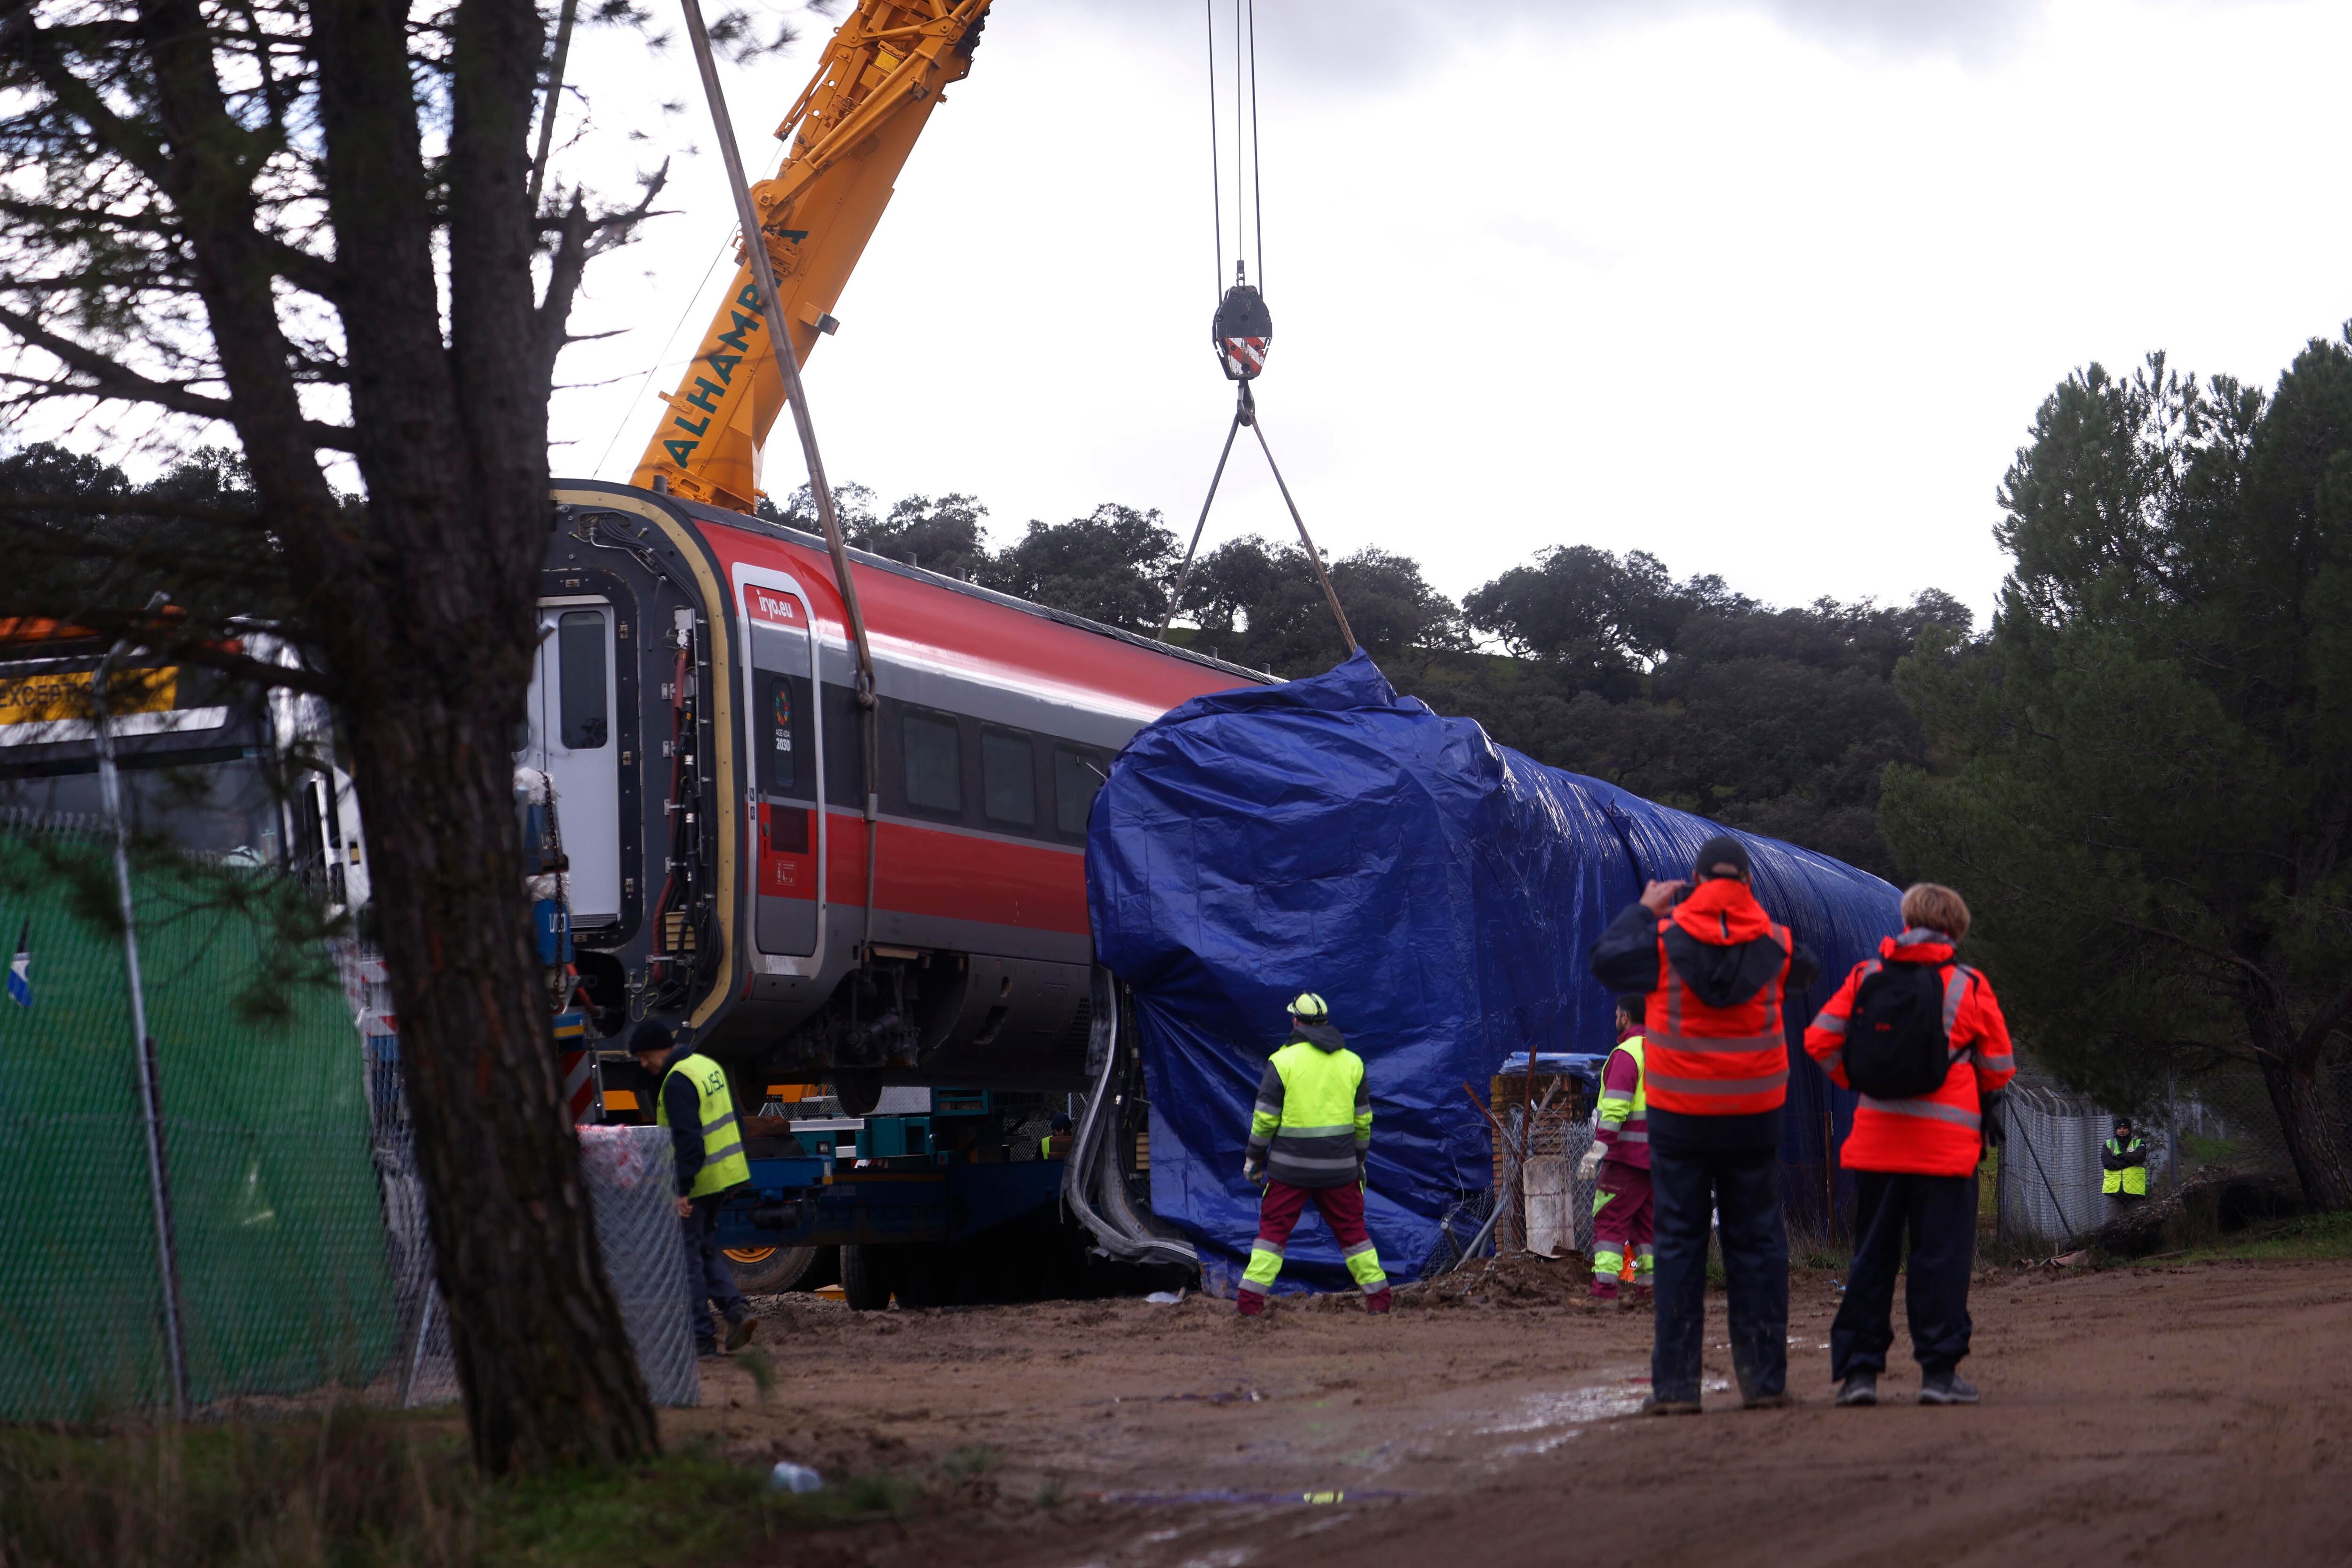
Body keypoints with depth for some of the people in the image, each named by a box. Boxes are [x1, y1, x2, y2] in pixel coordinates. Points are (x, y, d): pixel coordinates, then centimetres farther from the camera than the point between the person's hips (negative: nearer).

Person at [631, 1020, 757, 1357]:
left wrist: (683, 1188, -24)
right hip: (726, 1174, 9)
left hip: (697, 1180, -9)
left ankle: (702, 1336, 1)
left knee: (688, 1255, 0)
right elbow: (734, 1119, 19)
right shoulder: (709, 1065, 12)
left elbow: (687, 1138, -24)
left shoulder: (677, 1082, -18)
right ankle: (737, 1309, 2)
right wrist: (736, 1160, 24)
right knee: (706, 1248, 18)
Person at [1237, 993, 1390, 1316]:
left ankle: (1251, 1299, 0)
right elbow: (1363, 1120, 10)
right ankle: (1378, 1296, 12)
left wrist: (1254, 1159, 5)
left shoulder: (1283, 1061, -6)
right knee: (1352, 1229, 12)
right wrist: (1360, 1161, 22)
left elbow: (1265, 1118, -6)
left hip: (1290, 1167, -3)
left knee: (1273, 1228, 4)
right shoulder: (1352, 1062, 6)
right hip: (1339, 1167, 3)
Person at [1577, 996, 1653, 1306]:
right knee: (1645, 1220, 14)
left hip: (1628, 1153, -8)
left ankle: (1605, 1289, -14)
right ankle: (1647, 1289, 12)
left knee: (1609, 1219, -7)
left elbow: (1615, 1108, -20)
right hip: (1660, 1157, 8)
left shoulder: (1626, 1054, -11)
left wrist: (1597, 1149, -22)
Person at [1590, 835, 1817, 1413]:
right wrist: (1756, 918, 25)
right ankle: (1765, 1377, 8)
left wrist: (1642, 910, 20)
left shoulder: (1662, 939, -7)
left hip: (1680, 1115, -1)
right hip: (1754, 1117, 1)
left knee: (1678, 1242, 3)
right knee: (1758, 1241, 8)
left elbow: (1606, 960, 7)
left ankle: (1675, 1384, 0)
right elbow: (1806, 971, 20)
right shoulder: (1775, 941, -2)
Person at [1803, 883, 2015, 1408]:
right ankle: (1939, 1369, -1)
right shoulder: (1969, 988, -2)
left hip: (1875, 1137, 3)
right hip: (1946, 1142, -2)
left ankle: (1858, 1369, 6)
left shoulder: (1866, 977, 4)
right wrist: (1983, 1098, 25)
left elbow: (1821, 1038, 1)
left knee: (1872, 1253, 8)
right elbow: (2000, 1067, 4)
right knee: (1941, 1255, 2)